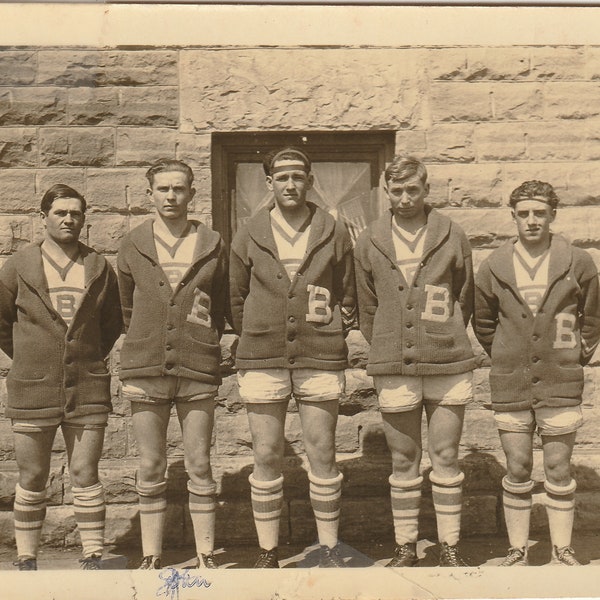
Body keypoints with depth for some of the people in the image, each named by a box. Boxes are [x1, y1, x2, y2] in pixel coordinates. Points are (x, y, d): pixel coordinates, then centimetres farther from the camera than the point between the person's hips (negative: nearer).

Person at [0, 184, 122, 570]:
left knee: (85, 476, 5)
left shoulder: (99, 268, 6)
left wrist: (91, 358, 10)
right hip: (32, 391, 0)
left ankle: (94, 555, 14)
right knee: (32, 480, 9)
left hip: (87, 390, 0)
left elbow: (113, 324, 16)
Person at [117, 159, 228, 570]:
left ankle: (206, 555, 18)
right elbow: (127, 307, 15)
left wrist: (204, 346, 10)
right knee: (150, 471, 8)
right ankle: (151, 556, 20)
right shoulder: (133, 246, 6)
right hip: (146, 371, 1)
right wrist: (142, 351, 12)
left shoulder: (212, 245, 4)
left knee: (200, 469, 6)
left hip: (198, 371, -1)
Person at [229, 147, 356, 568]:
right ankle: (268, 552, 18)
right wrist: (255, 341, 11)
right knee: (266, 457, 4)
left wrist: (333, 331, 6)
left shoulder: (334, 234, 6)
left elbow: (349, 296, 14)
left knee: (323, 454, 6)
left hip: (321, 361, 0)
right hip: (263, 361, 1)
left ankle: (330, 548, 21)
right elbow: (236, 299, 13)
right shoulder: (249, 236, 6)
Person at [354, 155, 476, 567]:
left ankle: (450, 545, 22)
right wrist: (386, 349, 8)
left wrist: (446, 341, 8)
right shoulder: (369, 243, 5)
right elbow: (367, 308, 11)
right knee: (403, 461, 9)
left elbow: (465, 299, 10)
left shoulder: (452, 237, 3)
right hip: (393, 369, 1)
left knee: (446, 457, 8)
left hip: (448, 366, 0)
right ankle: (405, 546, 22)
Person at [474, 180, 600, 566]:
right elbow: (483, 323, 14)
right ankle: (518, 549, 21)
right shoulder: (494, 267, 1)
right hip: (510, 385, 1)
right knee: (517, 471, 7)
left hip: (561, 383, 0)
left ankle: (563, 549, 24)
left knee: (559, 470, 8)